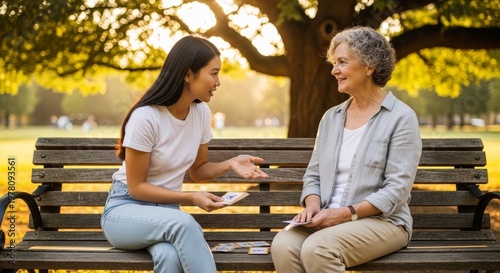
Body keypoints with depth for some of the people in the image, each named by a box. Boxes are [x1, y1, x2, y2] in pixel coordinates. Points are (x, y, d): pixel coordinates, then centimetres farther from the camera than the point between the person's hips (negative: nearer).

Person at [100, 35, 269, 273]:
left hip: (165, 212, 4)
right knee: (183, 223, -37)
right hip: (125, 210, -4)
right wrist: (191, 198, -21)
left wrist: (230, 164, -8)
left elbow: (197, 170, 12)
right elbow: (137, 187, -14)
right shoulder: (146, 117, -20)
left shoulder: (201, 112, -2)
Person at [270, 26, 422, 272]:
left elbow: (397, 189, -12)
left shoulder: (401, 118, -5)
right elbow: (313, 175, 14)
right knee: (282, 246, -27)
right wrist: (313, 205, -8)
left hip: (381, 220, -5)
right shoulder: (331, 117, 13)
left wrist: (347, 213, -20)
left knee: (316, 249, -34)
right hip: (328, 220, 5)